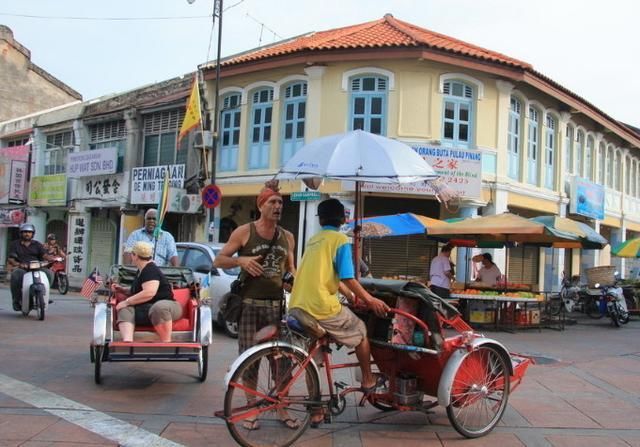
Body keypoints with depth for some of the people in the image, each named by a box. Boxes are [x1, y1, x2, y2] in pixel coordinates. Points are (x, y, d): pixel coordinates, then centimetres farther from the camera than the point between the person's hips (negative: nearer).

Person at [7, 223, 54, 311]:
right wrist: (18, 264, -21)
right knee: (15, 275, -37)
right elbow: (10, 259, 3)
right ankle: (17, 299, -23)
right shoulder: (15, 244, 14)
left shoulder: (37, 244, 19)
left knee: (49, 273, -26)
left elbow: (44, 255, 3)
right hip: (21, 268, -2)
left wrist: (53, 259, -21)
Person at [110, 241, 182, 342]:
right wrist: (123, 290, 21)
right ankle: (127, 342, -40)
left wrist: (126, 301, -18)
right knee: (125, 310, -14)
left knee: (159, 307, -43)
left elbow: (149, 293, -27)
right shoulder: (141, 271, 20)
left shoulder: (151, 270, -11)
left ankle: (166, 344, -38)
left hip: (165, 304, -9)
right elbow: (138, 292, 37)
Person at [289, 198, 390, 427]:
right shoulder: (340, 239, -3)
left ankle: (315, 410, 21)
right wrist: (370, 300, 1)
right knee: (361, 332, 18)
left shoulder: (313, 240, 20)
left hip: (298, 306, 7)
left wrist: (352, 296, 34)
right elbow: (347, 279, -11)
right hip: (322, 307, -7)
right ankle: (368, 380, 30)